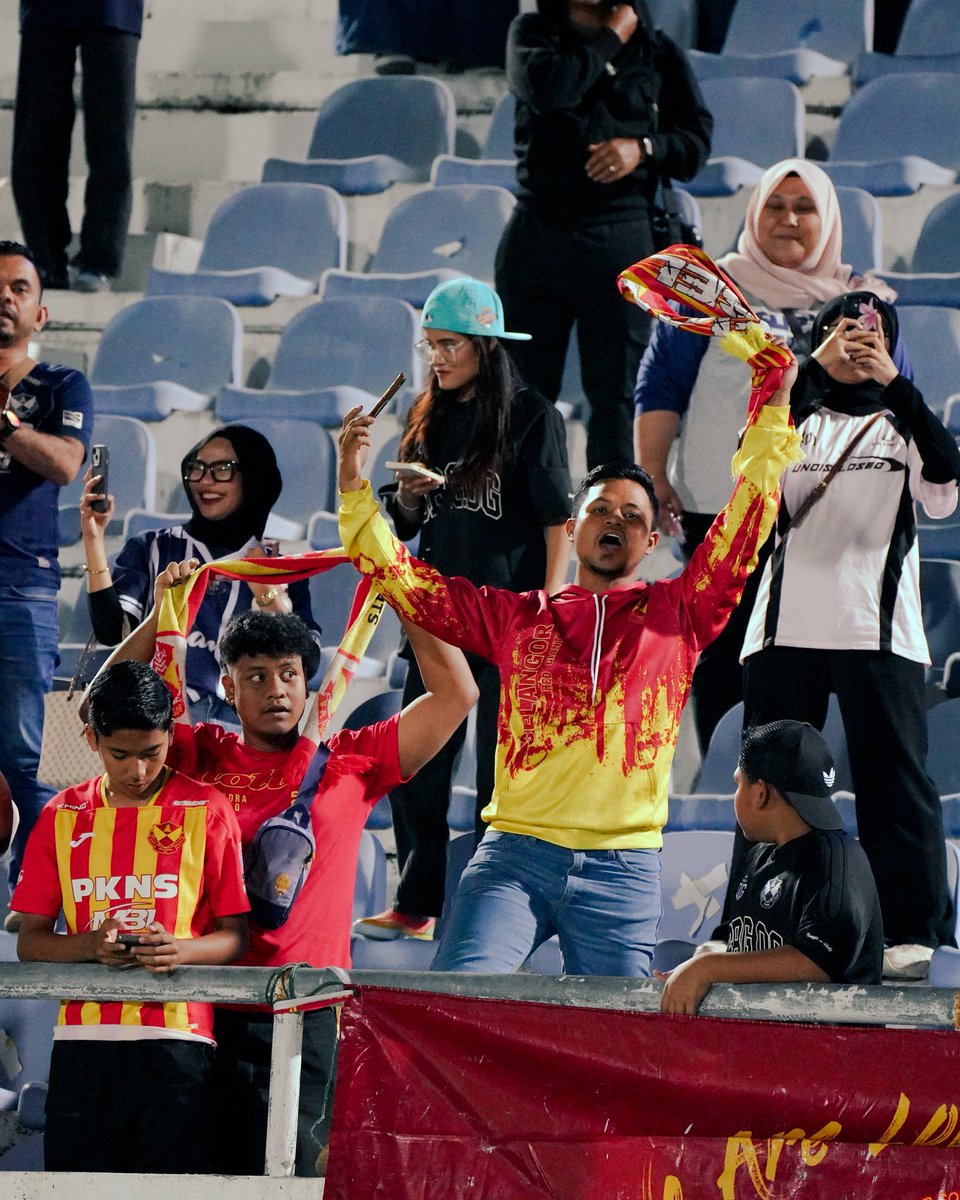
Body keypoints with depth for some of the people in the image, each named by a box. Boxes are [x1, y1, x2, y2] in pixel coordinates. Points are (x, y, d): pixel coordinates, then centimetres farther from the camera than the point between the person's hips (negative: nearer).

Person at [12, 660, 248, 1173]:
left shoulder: (206, 810, 5)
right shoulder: (62, 816, 11)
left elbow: (235, 937, 5)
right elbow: (29, 942, 10)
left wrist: (180, 950, -17)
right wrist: (89, 945, -11)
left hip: (176, 1033, -2)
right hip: (84, 1037, 2)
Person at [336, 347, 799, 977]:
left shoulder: (675, 615, 13)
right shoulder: (516, 616, 17)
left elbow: (746, 523, 8)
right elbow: (403, 578, 16)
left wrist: (773, 413, 5)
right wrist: (354, 488, 7)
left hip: (623, 872, 0)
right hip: (517, 853, 0)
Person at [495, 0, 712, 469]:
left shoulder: (658, 52, 11)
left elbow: (697, 142, 8)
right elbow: (547, 88, -12)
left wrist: (643, 148, -11)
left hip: (620, 234, 0)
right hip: (536, 234, 0)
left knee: (615, 391, -3)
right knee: (525, 387, 1)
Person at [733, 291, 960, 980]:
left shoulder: (902, 423, 16)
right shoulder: (801, 416, 18)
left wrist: (894, 383, -11)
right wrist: (816, 370, -13)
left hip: (879, 632, -1)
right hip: (787, 629, 1)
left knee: (893, 780, -7)